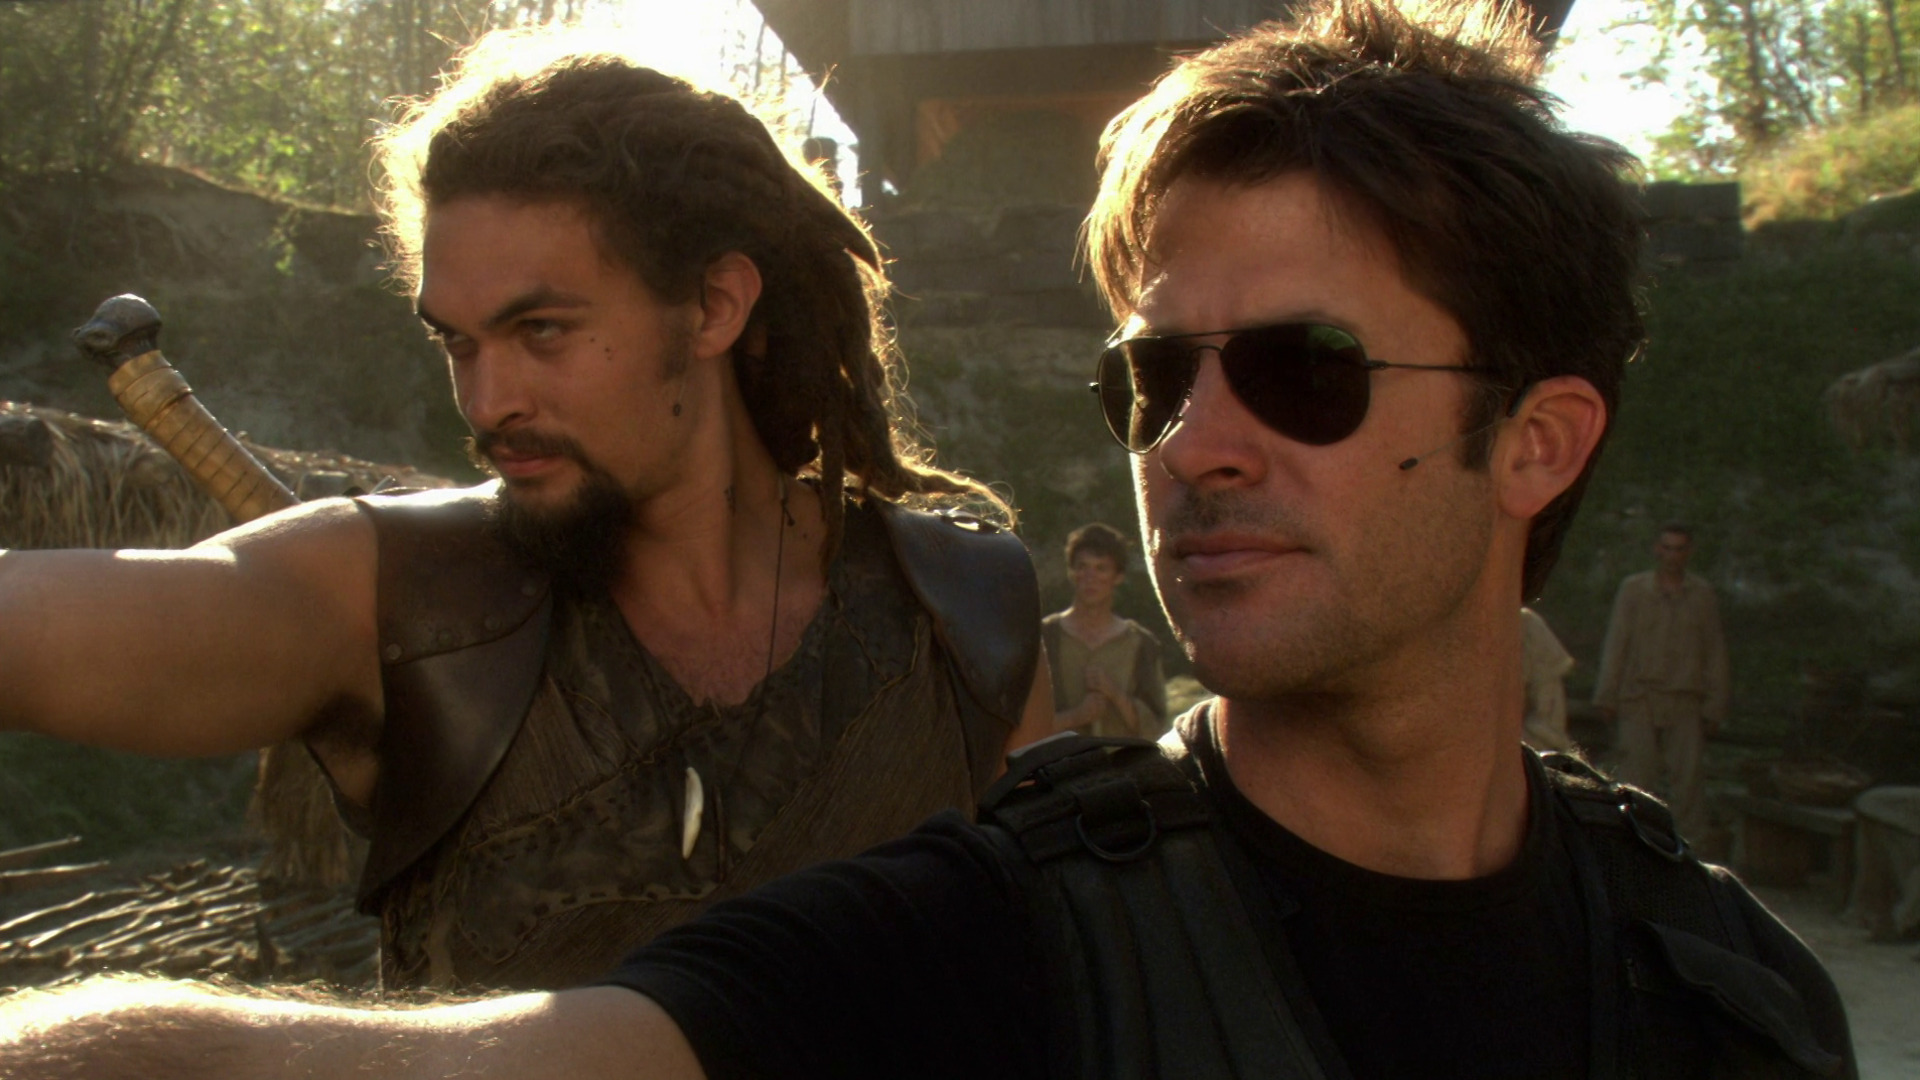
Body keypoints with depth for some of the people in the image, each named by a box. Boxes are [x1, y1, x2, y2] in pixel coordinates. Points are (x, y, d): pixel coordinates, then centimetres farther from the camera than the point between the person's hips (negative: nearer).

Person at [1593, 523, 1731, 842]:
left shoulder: (1702, 594, 10)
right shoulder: (1633, 589, 7)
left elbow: (1715, 653, 11)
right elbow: (1615, 645, 6)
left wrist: (1715, 706, 7)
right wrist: (1606, 696, 1)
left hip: (1685, 701, 1)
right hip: (1639, 699, -1)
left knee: (1688, 774, -3)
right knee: (1638, 771, -2)